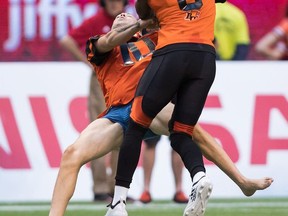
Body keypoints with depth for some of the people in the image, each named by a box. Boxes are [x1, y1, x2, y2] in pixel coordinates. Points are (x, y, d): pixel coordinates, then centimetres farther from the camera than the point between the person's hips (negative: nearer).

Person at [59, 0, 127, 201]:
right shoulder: (96, 22, -8)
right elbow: (66, 41, -15)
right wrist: (89, 63, -13)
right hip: (102, 81, -6)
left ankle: (117, 188, 14)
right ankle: (100, 188, -5)